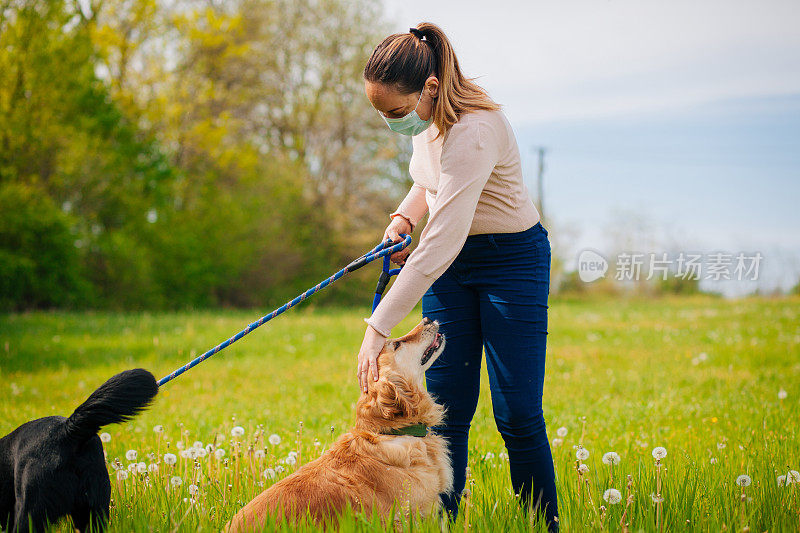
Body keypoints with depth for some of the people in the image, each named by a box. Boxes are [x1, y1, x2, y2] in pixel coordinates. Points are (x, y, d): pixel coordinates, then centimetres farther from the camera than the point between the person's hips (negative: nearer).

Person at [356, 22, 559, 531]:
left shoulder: (473, 132, -31)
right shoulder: (429, 119, -4)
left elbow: (440, 246, -34)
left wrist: (378, 328, -34)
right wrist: (404, 216, 0)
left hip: (512, 260, -7)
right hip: (452, 263, 7)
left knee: (517, 413, -7)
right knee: (446, 408, 1)